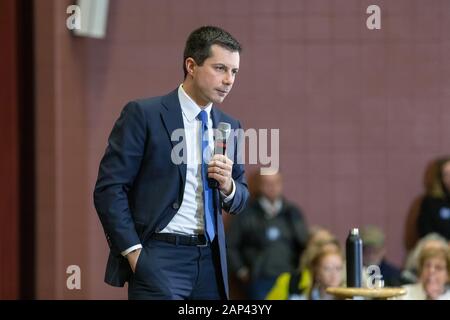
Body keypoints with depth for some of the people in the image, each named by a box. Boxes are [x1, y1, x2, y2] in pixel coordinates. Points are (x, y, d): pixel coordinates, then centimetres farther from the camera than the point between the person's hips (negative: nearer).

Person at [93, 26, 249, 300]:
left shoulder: (229, 126, 13)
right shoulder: (143, 114, -5)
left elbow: (240, 200, 20)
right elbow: (109, 189, -8)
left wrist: (228, 185, -3)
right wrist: (133, 251, -13)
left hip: (210, 260, 6)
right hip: (160, 257, -6)